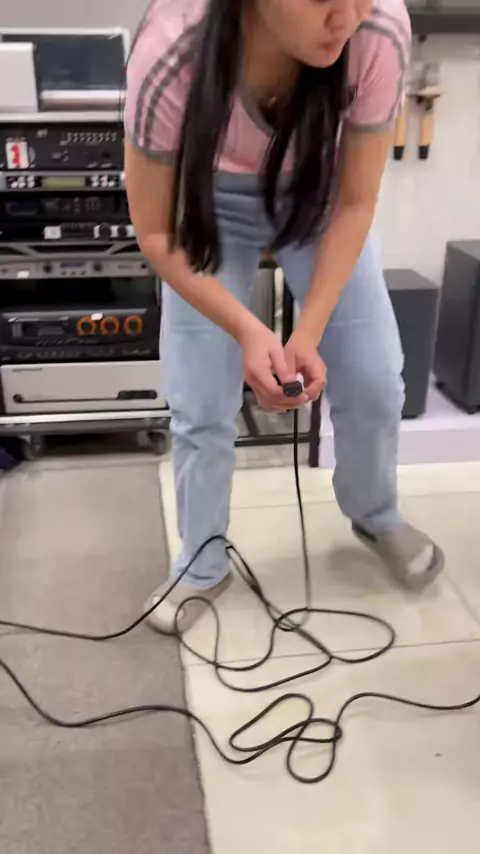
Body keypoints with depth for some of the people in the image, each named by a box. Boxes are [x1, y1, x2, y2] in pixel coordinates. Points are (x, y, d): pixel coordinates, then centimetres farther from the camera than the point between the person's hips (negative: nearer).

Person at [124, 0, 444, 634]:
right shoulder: (171, 55, -37)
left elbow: (355, 204, -19)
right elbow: (156, 231, -23)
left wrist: (310, 333, -27)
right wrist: (248, 331, -33)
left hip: (321, 193, 2)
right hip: (214, 204, -1)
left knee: (375, 381, 2)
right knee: (201, 408, -4)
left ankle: (376, 516, 34)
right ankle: (203, 566, 22)